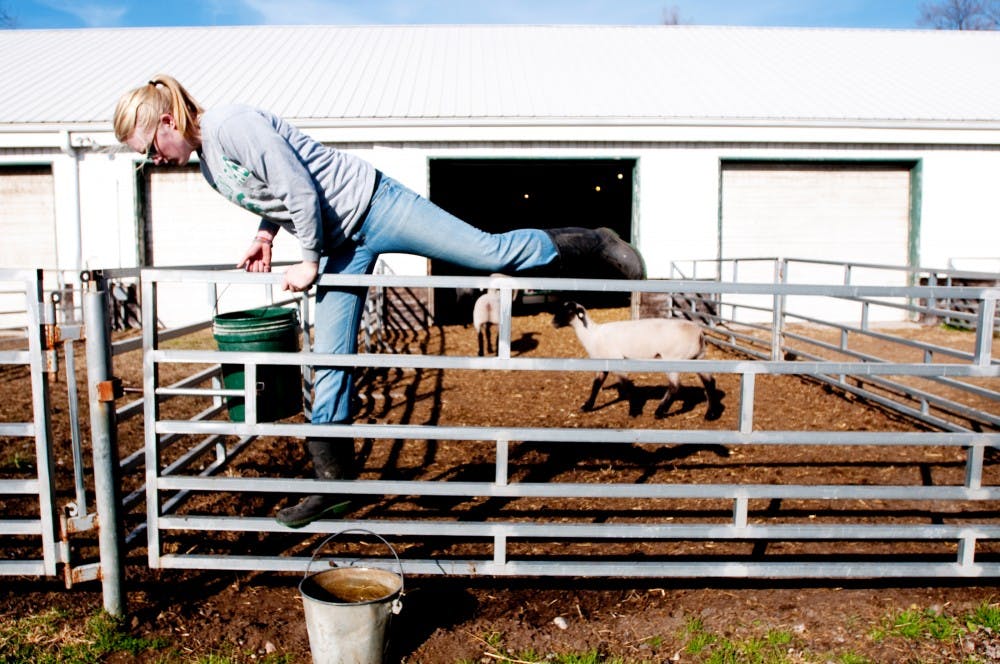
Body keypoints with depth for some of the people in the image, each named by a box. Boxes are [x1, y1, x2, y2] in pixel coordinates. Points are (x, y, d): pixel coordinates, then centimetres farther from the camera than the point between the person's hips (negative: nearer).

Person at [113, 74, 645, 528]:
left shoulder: (232, 125, -16)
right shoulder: (209, 166, 13)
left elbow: (300, 189, -21)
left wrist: (308, 262, -12)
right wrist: (265, 234, 8)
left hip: (370, 205, -9)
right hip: (341, 246, 9)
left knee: (491, 251, -9)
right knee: (331, 362, 6)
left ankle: (592, 247, 16)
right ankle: (333, 483, 15)